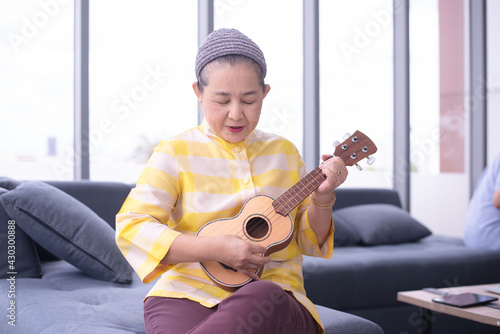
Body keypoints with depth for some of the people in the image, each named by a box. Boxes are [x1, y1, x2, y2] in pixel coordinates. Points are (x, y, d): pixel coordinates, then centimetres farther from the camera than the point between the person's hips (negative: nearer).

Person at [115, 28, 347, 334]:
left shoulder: (284, 152, 14)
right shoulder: (176, 152, 4)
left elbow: (309, 242, 16)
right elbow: (130, 227, -8)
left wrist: (322, 199, -5)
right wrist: (215, 249, -17)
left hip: (274, 297, 4)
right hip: (189, 294, -3)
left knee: (264, 298, -35)